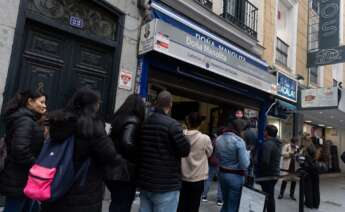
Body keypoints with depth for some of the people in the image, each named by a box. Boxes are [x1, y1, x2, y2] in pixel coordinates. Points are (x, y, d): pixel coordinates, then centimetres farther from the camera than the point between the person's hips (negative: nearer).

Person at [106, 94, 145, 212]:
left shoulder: (118, 118, 10)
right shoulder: (133, 122, -15)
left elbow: (115, 142, 10)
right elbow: (127, 144, -29)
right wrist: (137, 159, -15)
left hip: (113, 171, 8)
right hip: (124, 173, -8)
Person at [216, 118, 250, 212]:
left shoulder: (219, 139, 1)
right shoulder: (239, 141, -19)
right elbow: (244, 165, -19)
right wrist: (247, 153, -3)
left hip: (222, 174, 6)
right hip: (236, 176, -6)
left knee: (226, 203, 23)